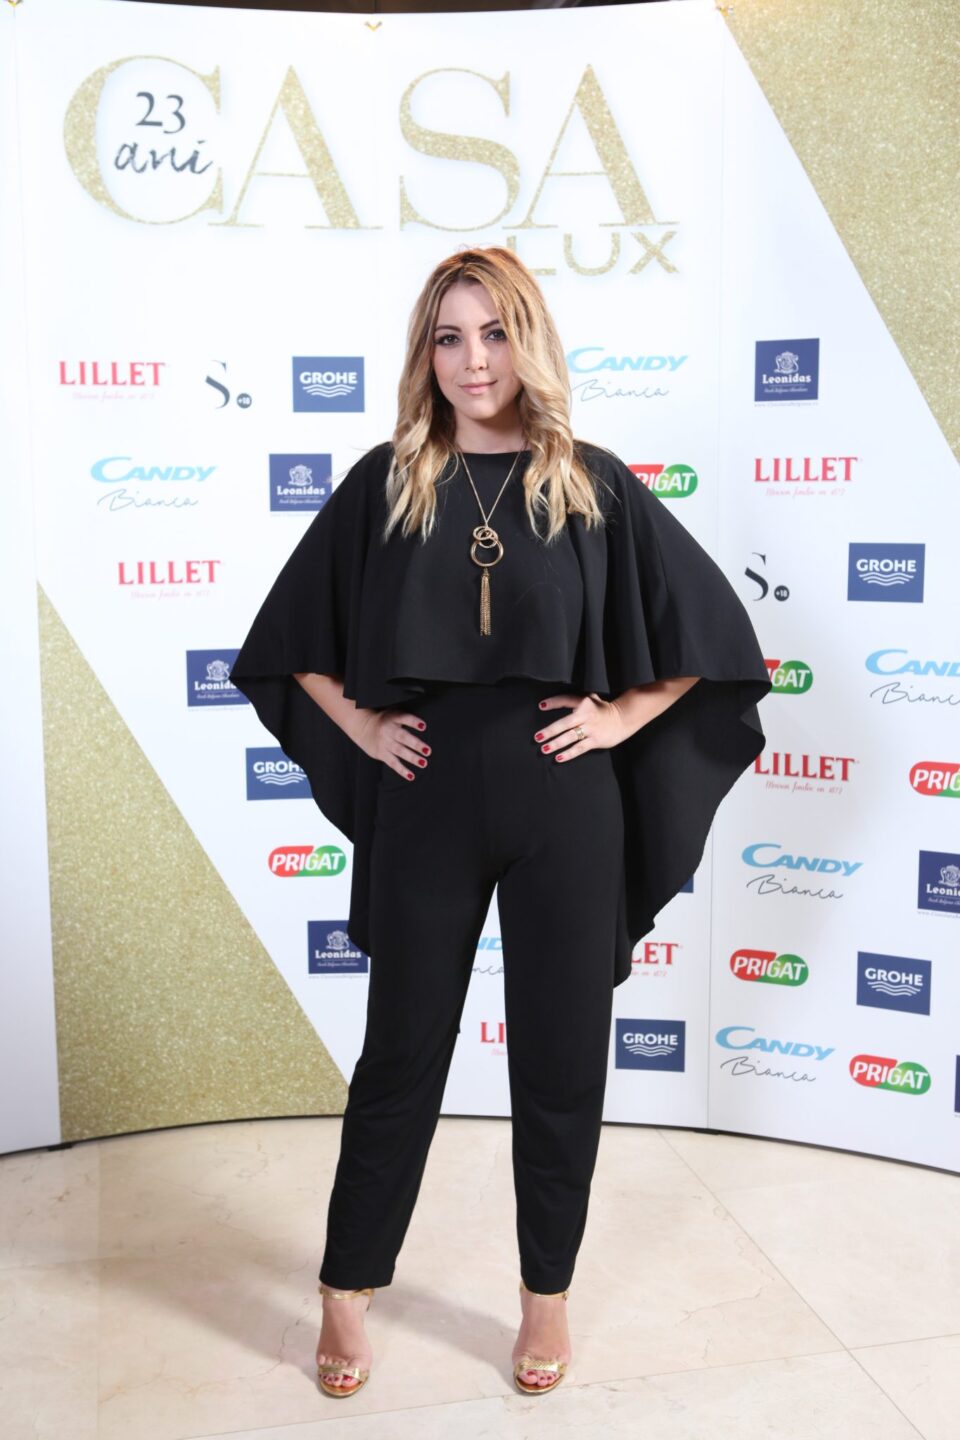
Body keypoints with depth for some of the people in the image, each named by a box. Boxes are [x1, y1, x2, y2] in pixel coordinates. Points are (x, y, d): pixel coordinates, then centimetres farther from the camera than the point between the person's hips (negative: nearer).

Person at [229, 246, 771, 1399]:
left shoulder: (593, 485, 0)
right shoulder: (385, 483, 2)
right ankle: (348, 1288, 31)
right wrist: (358, 724, 0)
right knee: (402, 1052, 12)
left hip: (563, 808, 0)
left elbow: (715, 631, 6)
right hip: (427, 808, 0)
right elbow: (288, 638, 10)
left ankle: (548, 1293, 32)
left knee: (560, 1057, 11)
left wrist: (622, 716, -3)